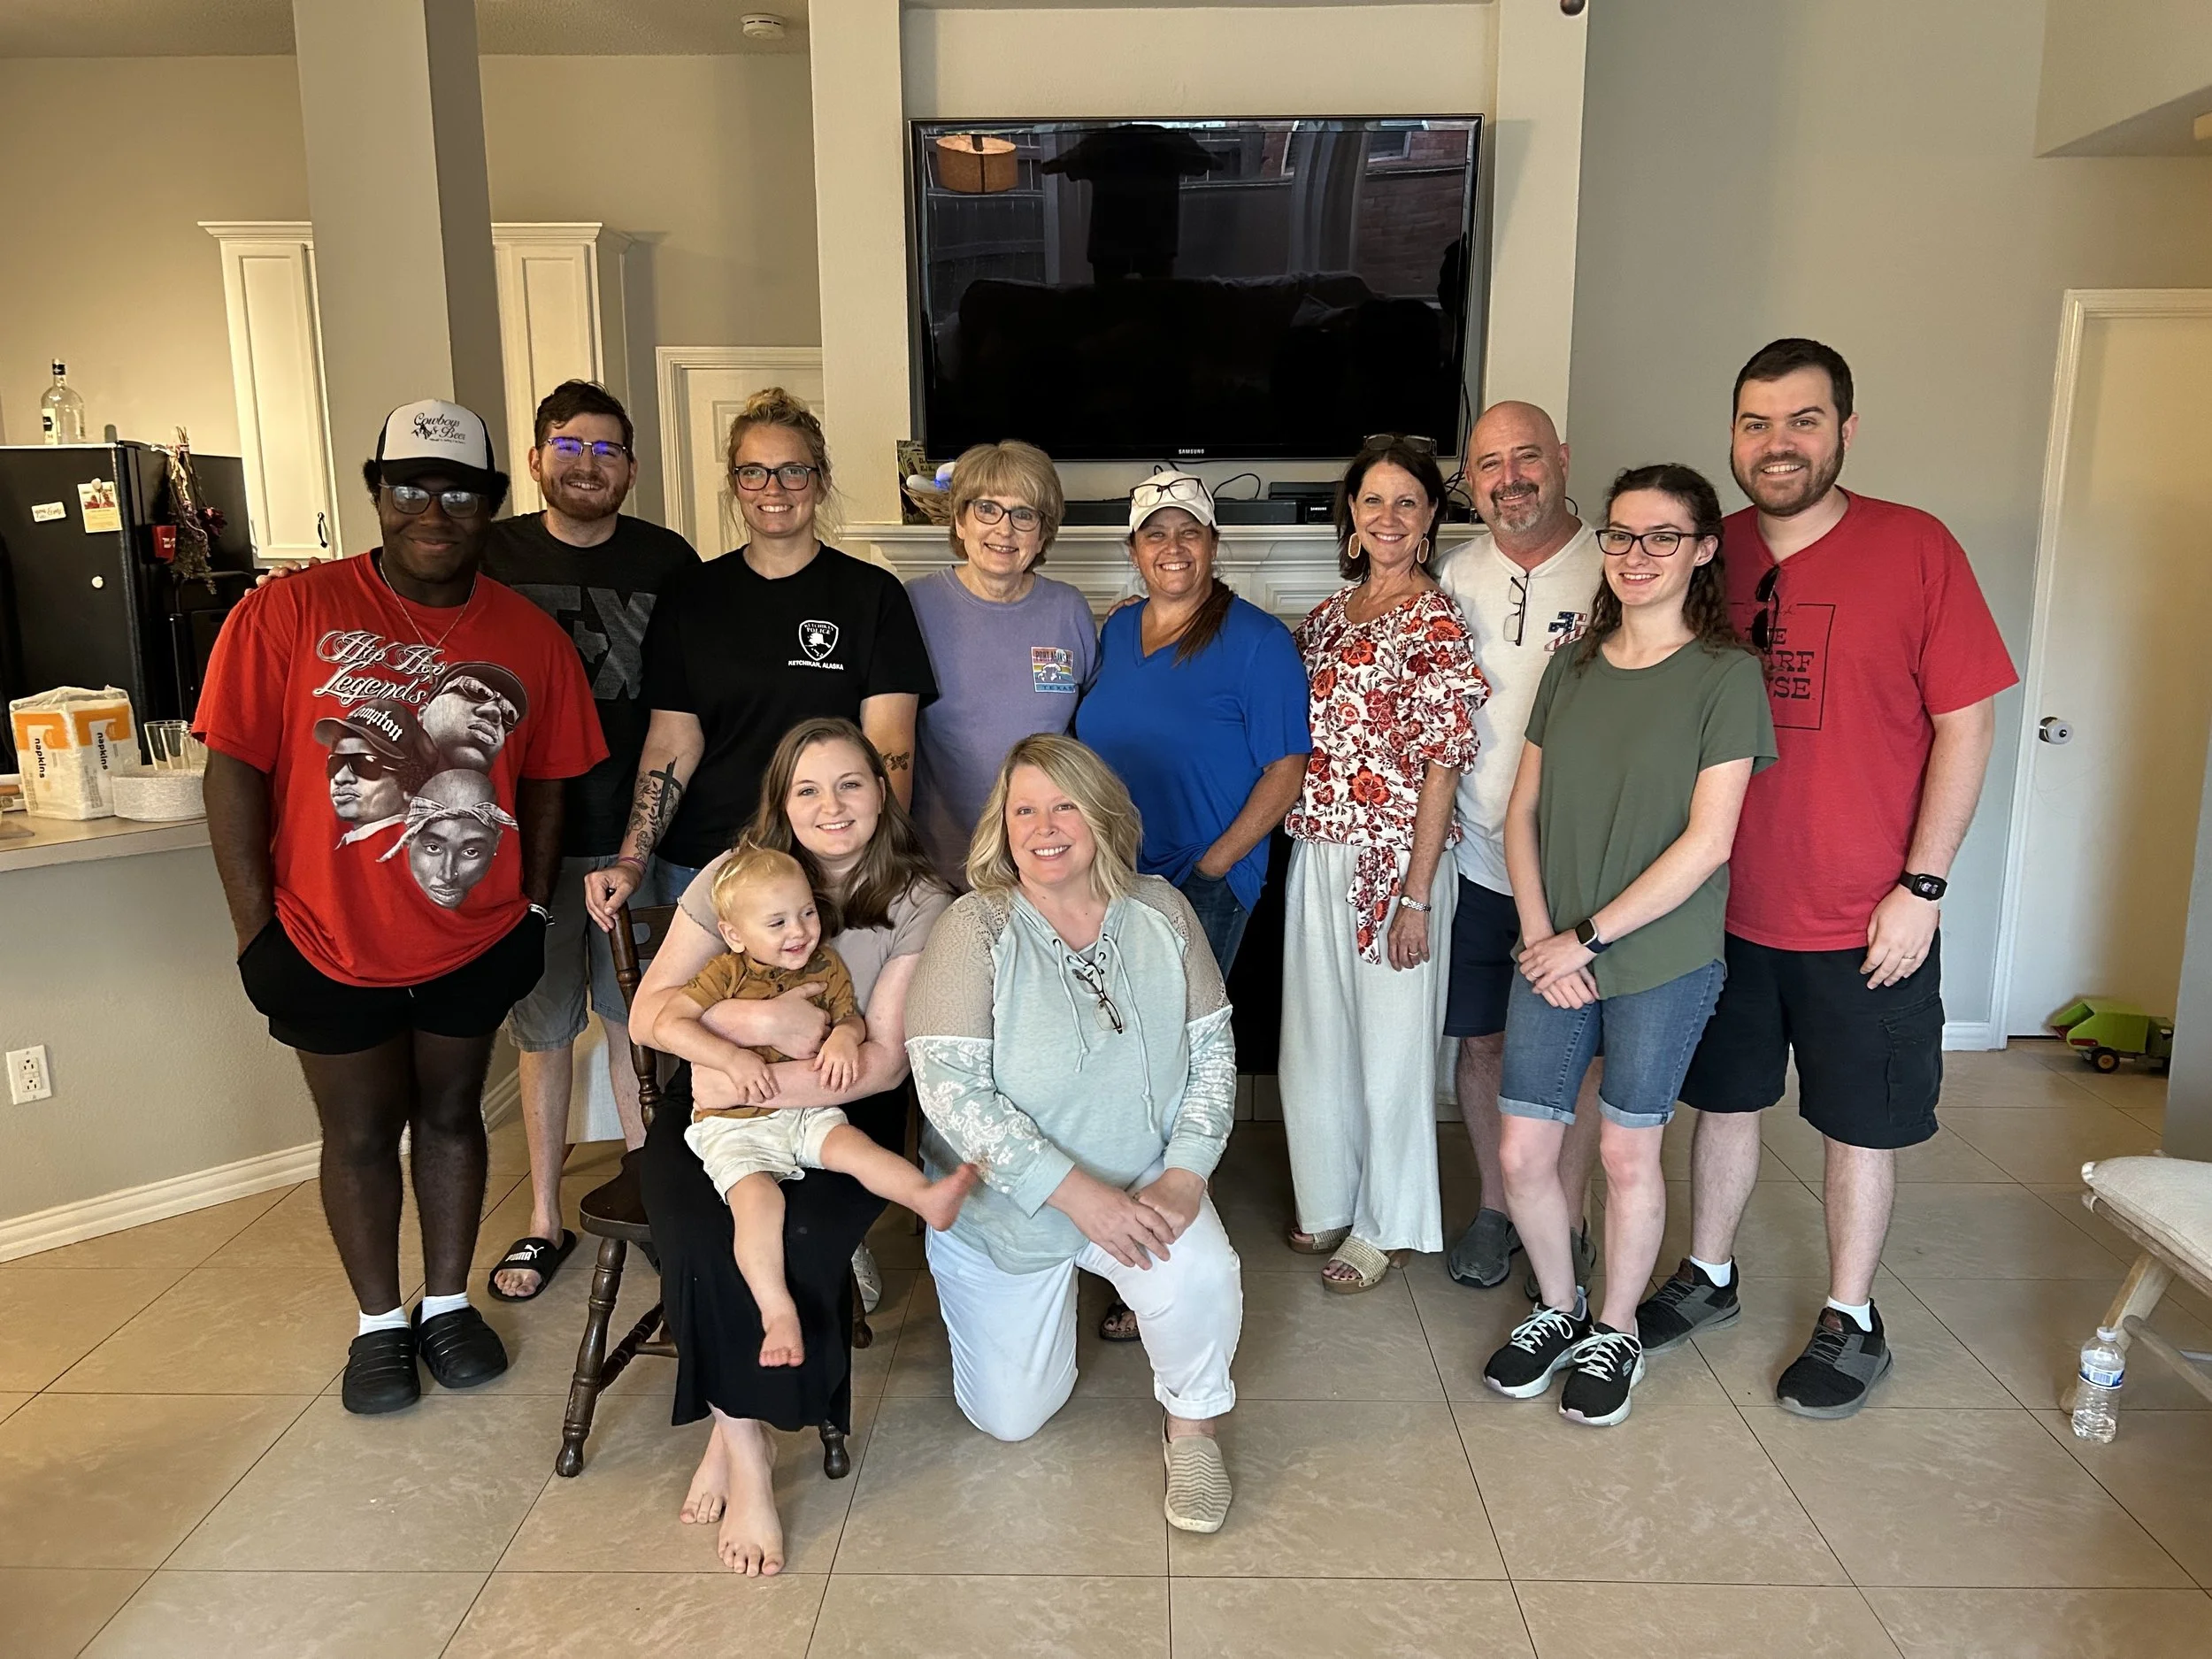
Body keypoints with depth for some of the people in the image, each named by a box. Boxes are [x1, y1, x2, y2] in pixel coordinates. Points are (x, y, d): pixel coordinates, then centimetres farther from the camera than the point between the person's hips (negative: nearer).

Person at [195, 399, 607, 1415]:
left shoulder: (529, 637, -4)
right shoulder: (287, 614, -12)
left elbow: (542, 783, 5)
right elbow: (234, 773, -10)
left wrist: (531, 907, 3)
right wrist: (257, 933, -11)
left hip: (476, 941, 2)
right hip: (329, 942, -2)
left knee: (451, 1114, 17)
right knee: (361, 1135, 13)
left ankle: (448, 1302, 36)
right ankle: (379, 1321, 33)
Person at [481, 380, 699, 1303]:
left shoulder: (667, 562, 0)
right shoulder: (493, 557, 1)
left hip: (633, 835, 0)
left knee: (637, 1020, 10)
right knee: (542, 1029, 10)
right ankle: (544, 1220, 24)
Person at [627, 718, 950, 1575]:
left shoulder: (918, 903, -4)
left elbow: (885, 1061, -10)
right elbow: (648, 1012, -4)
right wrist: (759, 1019, -20)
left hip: (844, 1112, -1)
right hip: (715, 1105, 1)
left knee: (800, 1239, -29)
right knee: (701, 1235, -29)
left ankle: (730, 1430, -4)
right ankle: (747, 1449, -11)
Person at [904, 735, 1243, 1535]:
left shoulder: (1160, 912, -8)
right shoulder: (975, 929, -19)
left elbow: (1212, 1052, -3)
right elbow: (952, 1093, -25)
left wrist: (1184, 1176, -17)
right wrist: (1081, 1195, -28)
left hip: (1139, 1183, 1)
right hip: (1003, 1206, -1)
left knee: (1200, 1277, -30)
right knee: (1010, 1418, 9)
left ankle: (1192, 1428, 2)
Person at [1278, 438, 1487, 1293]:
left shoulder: (1435, 623, -10)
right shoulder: (1329, 614, 10)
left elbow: (1441, 766, -13)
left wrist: (1416, 896, -16)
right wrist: (1297, 845, 8)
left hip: (1393, 857, -6)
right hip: (1316, 853, 7)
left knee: (1389, 1042, 6)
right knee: (1315, 1036, 15)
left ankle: (1383, 1223, 24)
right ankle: (1331, 1198, 34)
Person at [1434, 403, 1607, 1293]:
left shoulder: (1613, 573, -6)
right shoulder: (1457, 573, 5)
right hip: (1476, 857, 3)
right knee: (1481, 1041, 11)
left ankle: (1566, 1223, 25)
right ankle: (1494, 1208, 30)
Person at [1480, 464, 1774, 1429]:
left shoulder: (1725, 674, -7)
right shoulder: (1572, 668, 7)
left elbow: (1707, 840, -13)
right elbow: (1523, 811, 7)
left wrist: (1590, 935, -13)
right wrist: (1541, 935, -5)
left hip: (1663, 960, -4)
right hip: (1551, 954, 4)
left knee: (1627, 1152, 8)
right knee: (1521, 1151, 5)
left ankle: (1615, 1331, 31)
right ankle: (1557, 1307, 30)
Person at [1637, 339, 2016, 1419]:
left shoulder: (1915, 548, -9)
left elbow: (1965, 725, -8)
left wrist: (1922, 885, -12)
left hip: (1865, 915, -3)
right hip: (1725, 904, 3)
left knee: (1858, 1124, 11)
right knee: (1724, 1099, 17)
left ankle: (1850, 1322, 30)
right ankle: (1707, 1277, 37)